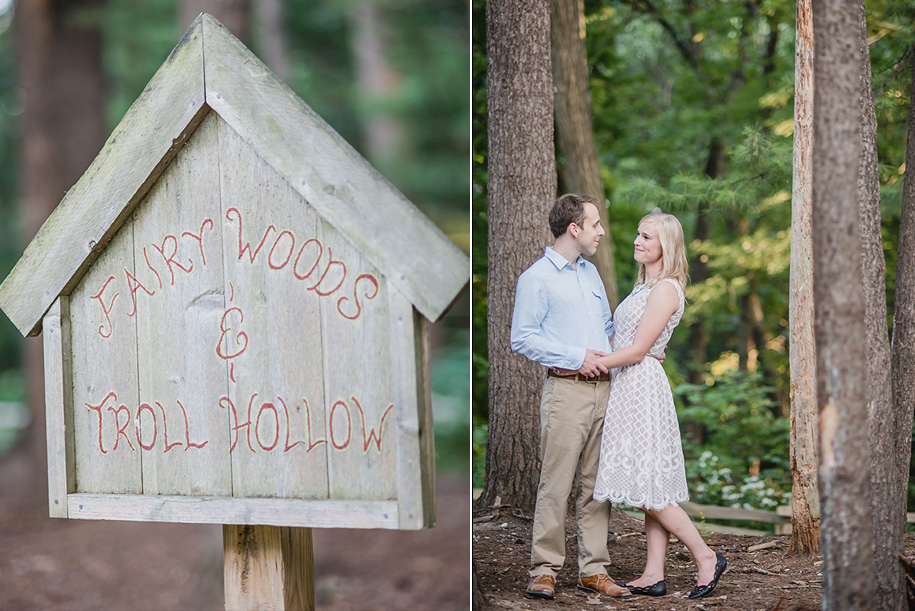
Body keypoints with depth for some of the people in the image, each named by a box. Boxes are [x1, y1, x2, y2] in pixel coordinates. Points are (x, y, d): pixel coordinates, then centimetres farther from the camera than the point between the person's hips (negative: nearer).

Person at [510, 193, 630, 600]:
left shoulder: (591, 273, 19)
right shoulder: (537, 278, -4)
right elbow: (523, 339, -10)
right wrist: (576, 357, -14)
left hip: (602, 387, 7)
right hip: (566, 388, -7)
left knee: (596, 484, 6)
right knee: (556, 483, -7)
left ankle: (593, 569, 10)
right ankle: (544, 570, -2)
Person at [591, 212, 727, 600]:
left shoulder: (665, 289, -13)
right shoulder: (644, 286, 17)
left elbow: (636, 351, -16)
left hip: (643, 387, -10)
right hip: (629, 388, 10)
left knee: (649, 492, -8)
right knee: (648, 491, 7)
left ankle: (707, 558, -1)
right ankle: (654, 575, 7)